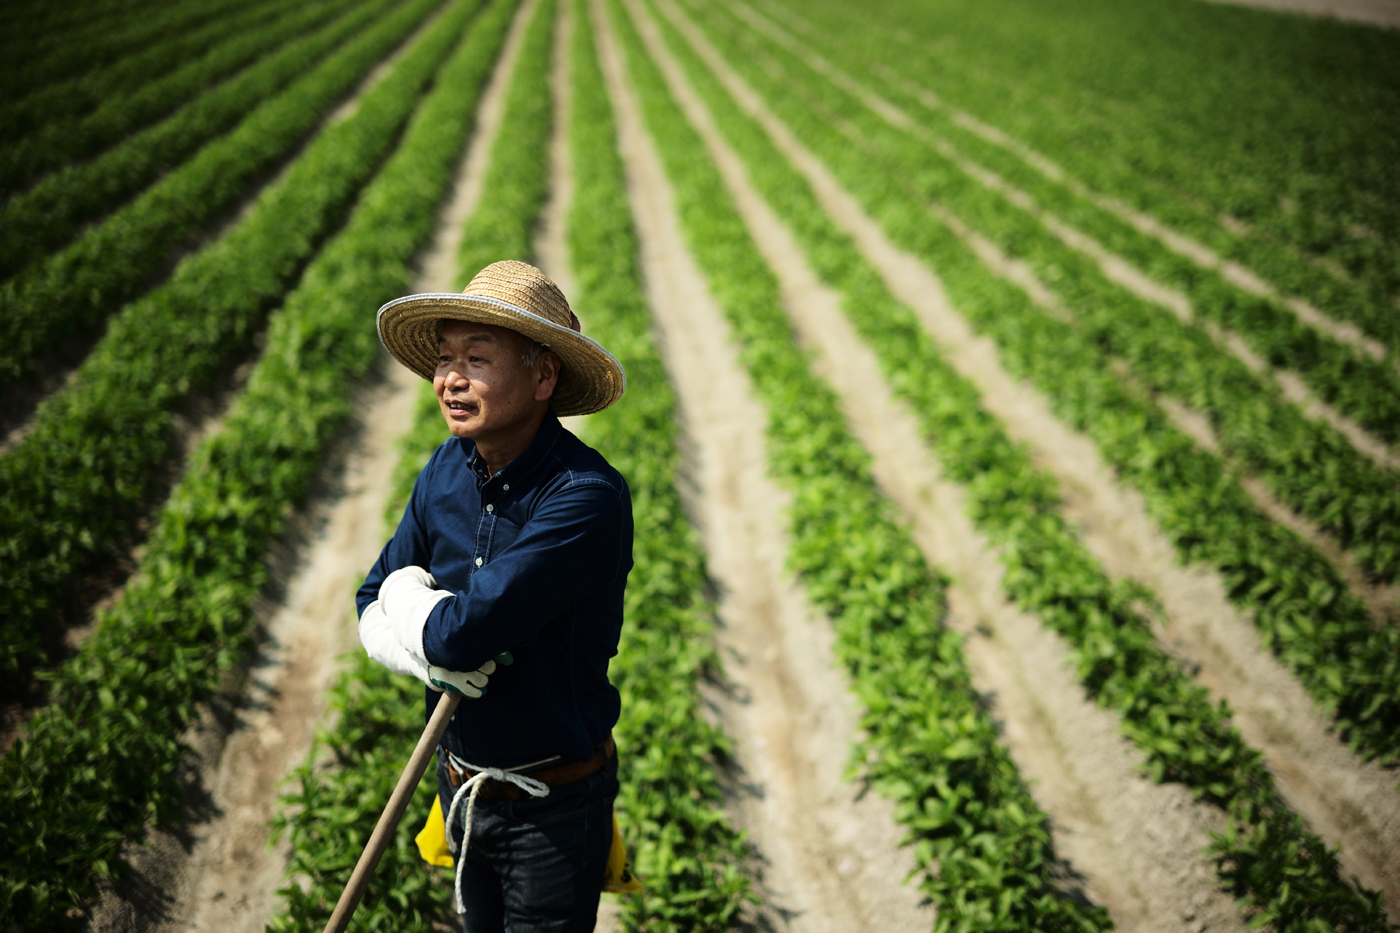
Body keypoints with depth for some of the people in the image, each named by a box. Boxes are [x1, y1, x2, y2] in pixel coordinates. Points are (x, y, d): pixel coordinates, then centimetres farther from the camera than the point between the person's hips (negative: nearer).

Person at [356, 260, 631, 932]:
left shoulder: (586, 497, -28)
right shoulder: (448, 469, -4)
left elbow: (466, 630, -33)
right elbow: (373, 610, 3)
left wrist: (409, 597, -11)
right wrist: (424, 651, -19)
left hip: (554, 808, -6)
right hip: (461, 787, 7)